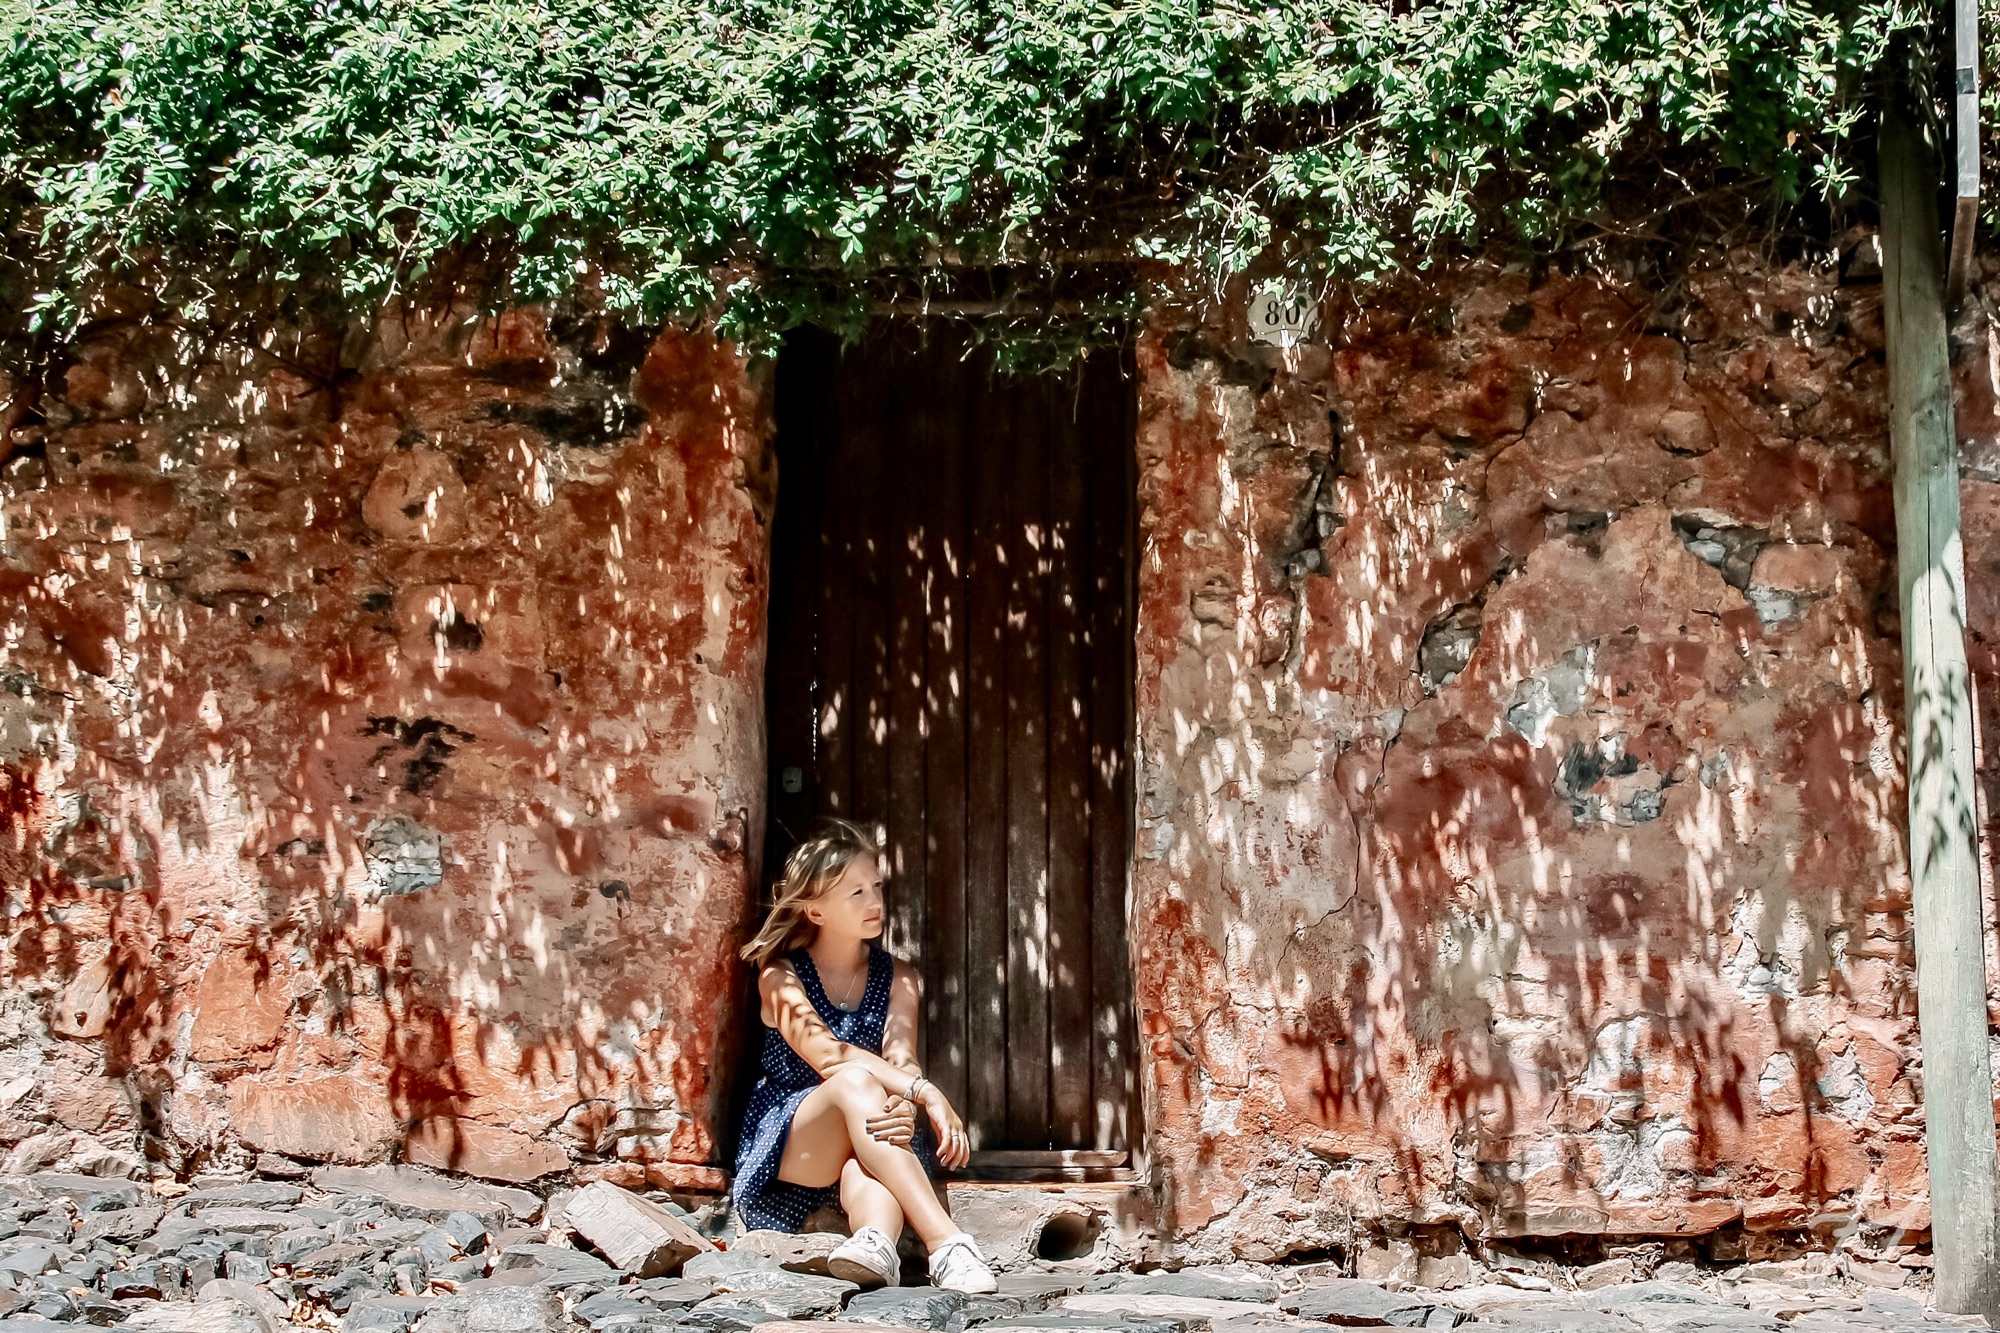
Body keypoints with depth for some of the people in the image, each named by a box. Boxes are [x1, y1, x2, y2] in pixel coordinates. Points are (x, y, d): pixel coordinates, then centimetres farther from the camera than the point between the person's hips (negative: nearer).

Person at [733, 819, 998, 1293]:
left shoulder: (897, 978, 12)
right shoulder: (780, 976, 0)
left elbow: (901, 1059, -8)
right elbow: (826, 1054, -19)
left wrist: (904, 1106, -34)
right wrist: (926, 1092, -33)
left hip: (865, 1155, 2)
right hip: (784, 1148, -2)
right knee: (855, 1080, -35)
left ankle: (875, 1239, -71)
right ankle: (948, 1244, -54)